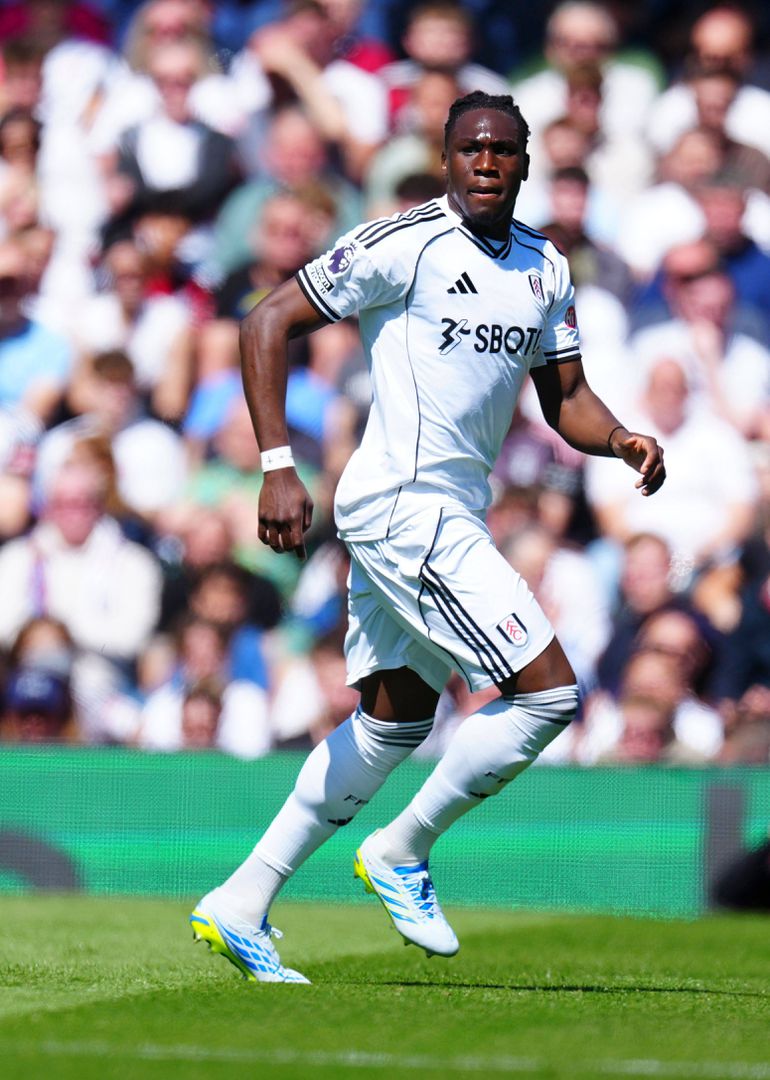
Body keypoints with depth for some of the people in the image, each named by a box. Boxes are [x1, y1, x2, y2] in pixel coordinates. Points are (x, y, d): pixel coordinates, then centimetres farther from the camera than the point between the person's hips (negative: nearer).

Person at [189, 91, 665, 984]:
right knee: (549, 692, -13)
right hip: (401, 504, -9)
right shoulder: (403, 244, -11)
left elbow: (565, 399, 16)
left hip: (453, 516, 9)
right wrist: (277, 466, -16)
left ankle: (241, 904, 20)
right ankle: (402, 852, 2)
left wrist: (620, 439, -7)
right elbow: (267, 323, -8)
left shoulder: (544, 268, 11)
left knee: (394, 720, 15)